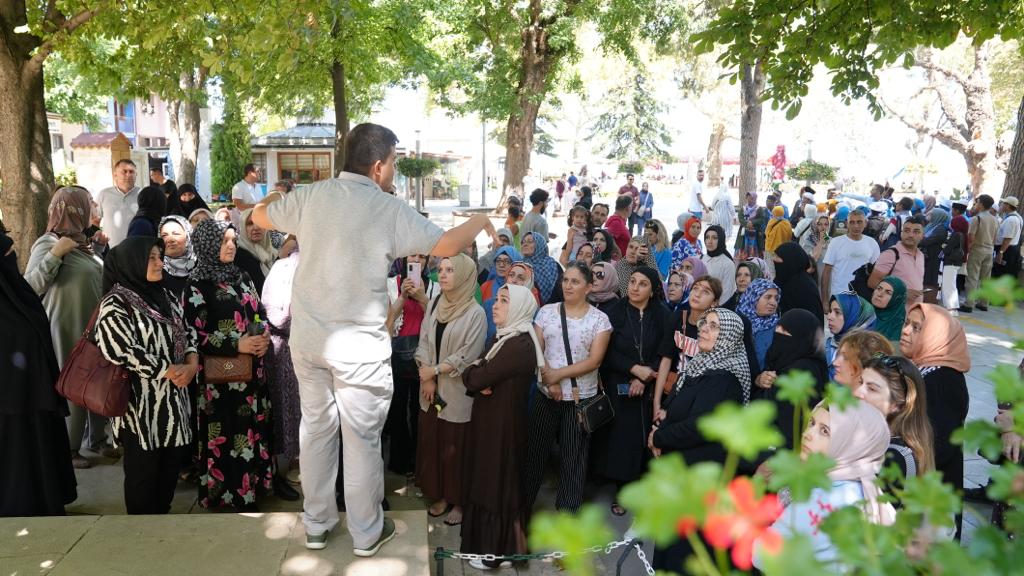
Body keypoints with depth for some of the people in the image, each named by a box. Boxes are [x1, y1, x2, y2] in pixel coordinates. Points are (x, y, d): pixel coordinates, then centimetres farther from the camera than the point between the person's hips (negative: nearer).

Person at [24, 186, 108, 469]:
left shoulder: (82, 241, 10)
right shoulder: (49, 243, -15)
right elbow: (31, 285, -25)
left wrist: (103, 249, 10)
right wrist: (55, 254, -30)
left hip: (94, 326, 8)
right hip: (69, 331, -8)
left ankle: (98, 438, 30)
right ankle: (68, 449, 18)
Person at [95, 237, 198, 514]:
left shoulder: (165, 297, 11)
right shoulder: (115, 305, -12)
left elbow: (187, 332, 13)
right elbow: (124, 352, -20)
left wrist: (192, 364, -7)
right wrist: (169, 371, -15)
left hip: (173, 400, 7)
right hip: (142, 405, -7)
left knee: (170, 468, 13)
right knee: (143, 471, 6)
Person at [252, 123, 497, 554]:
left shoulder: (312, 195, 0)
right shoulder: (390, 209, -12)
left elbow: (259, 217, 15)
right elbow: (446, 246, -12)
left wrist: (277, 196, 36)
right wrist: (479, 221, 7)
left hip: (308, 337, 5)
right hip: (358, 345, -4)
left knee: (316, 427, 18)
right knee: (362, 439, 8)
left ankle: (316, 524, 32)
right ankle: (366, 533, 24)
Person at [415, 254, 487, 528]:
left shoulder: (475, 313, -13)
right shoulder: (434, 305, 5)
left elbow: (467, 355, -14)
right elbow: (423, 341, 5)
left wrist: (434, 371, -11)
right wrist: (426, 378, -7)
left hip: (457, 392, -5)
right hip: (431, 390, 6)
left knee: (454, 447, 3)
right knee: (431, 442, 12)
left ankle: (458, 501, 19)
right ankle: (440, 495, 28)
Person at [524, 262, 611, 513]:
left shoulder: (599, 319, -4)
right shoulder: (546, 312, 3)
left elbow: (594, 361, -11)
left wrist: (558, 374, -17)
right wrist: (549, 381, -13)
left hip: (581, 398, -2)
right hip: (546, 395, 2)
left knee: (574, 456, 10)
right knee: (534, 450, 10)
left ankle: (567, 510, 26)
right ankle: (523, 503, 28)